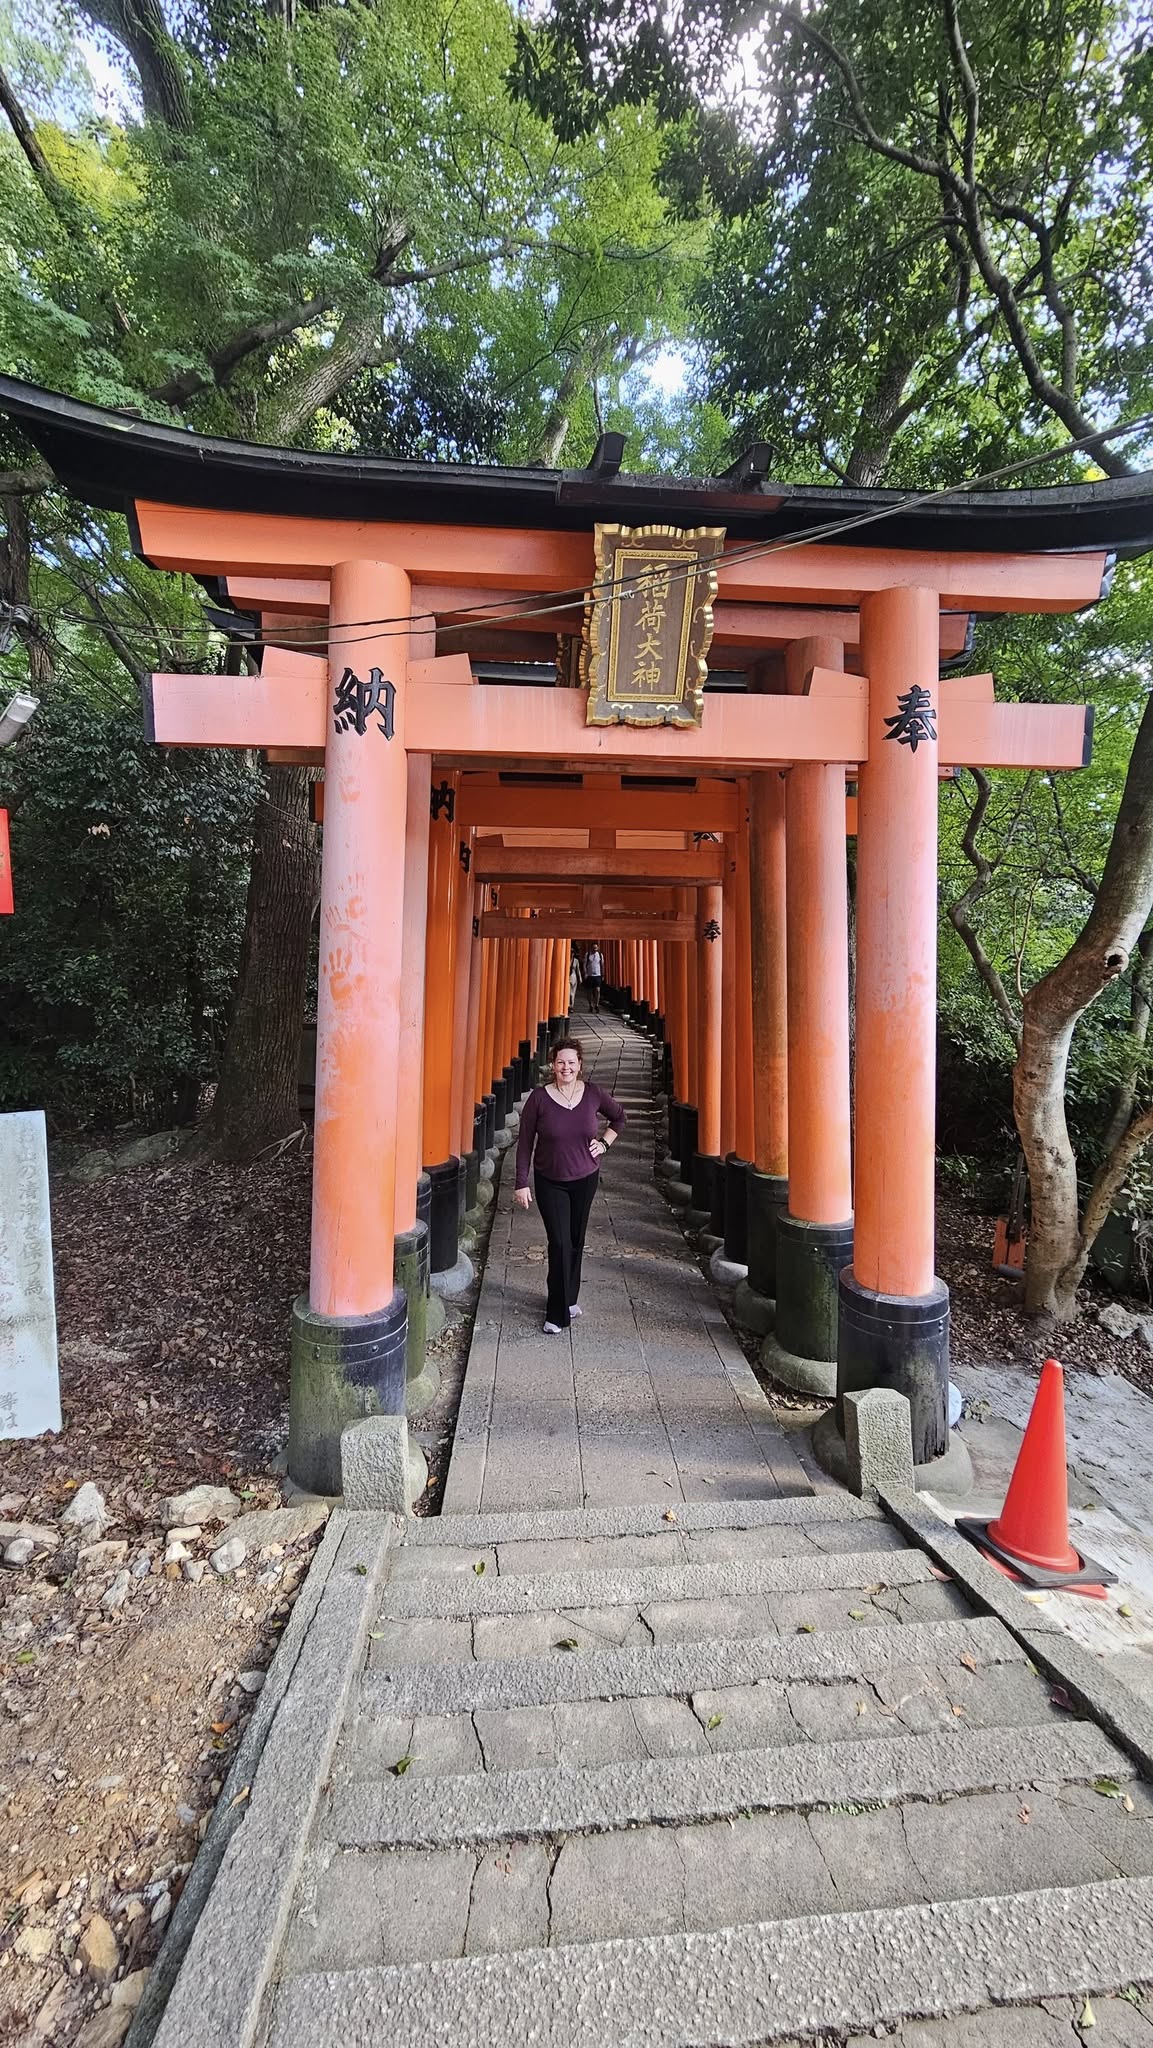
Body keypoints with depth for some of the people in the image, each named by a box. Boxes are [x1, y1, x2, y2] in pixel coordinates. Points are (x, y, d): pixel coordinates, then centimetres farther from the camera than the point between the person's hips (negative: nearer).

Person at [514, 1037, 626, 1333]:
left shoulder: (593, 1094, -8)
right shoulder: (539, 1098, -14)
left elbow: (619, 1117, 12)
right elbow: (525, 1143, -9)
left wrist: (604, 1143, -1)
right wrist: (521, 1184, -10)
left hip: (585, 1179, 2)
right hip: (549, 1182, -2)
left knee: (576, 1241, 14)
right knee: (559, 1244, -6)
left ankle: (569, 1298, 34)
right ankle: (558, 1314, 7)